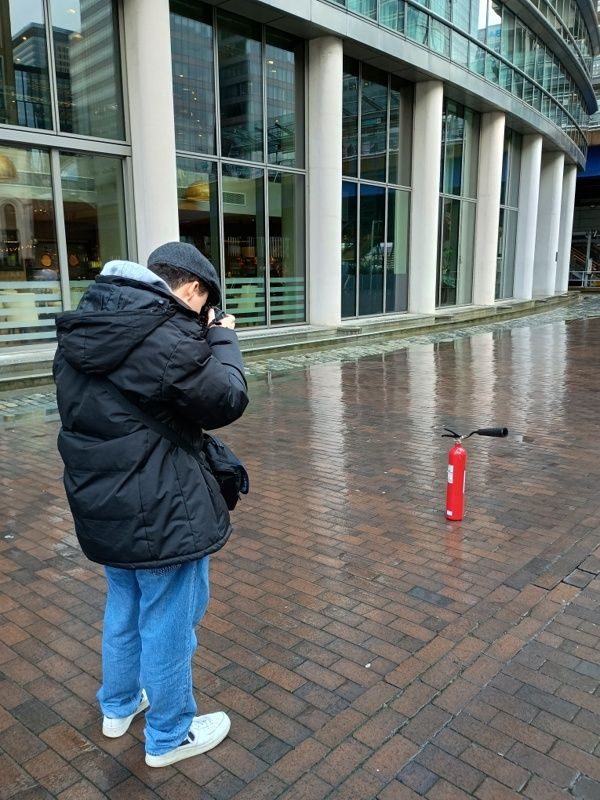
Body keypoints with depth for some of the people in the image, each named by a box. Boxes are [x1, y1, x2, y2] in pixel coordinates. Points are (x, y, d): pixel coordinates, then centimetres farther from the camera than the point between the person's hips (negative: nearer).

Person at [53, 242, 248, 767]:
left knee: (124, 611, 27)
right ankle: (169, 737, 32)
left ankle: (119, 707, 48)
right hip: (161, 510, -8)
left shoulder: (84, 326, 4)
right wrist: (222, 339, 0)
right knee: (168, 625, 11)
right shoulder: (167, 334, -23)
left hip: (102, 501, 8)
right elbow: (227, 402, -14)